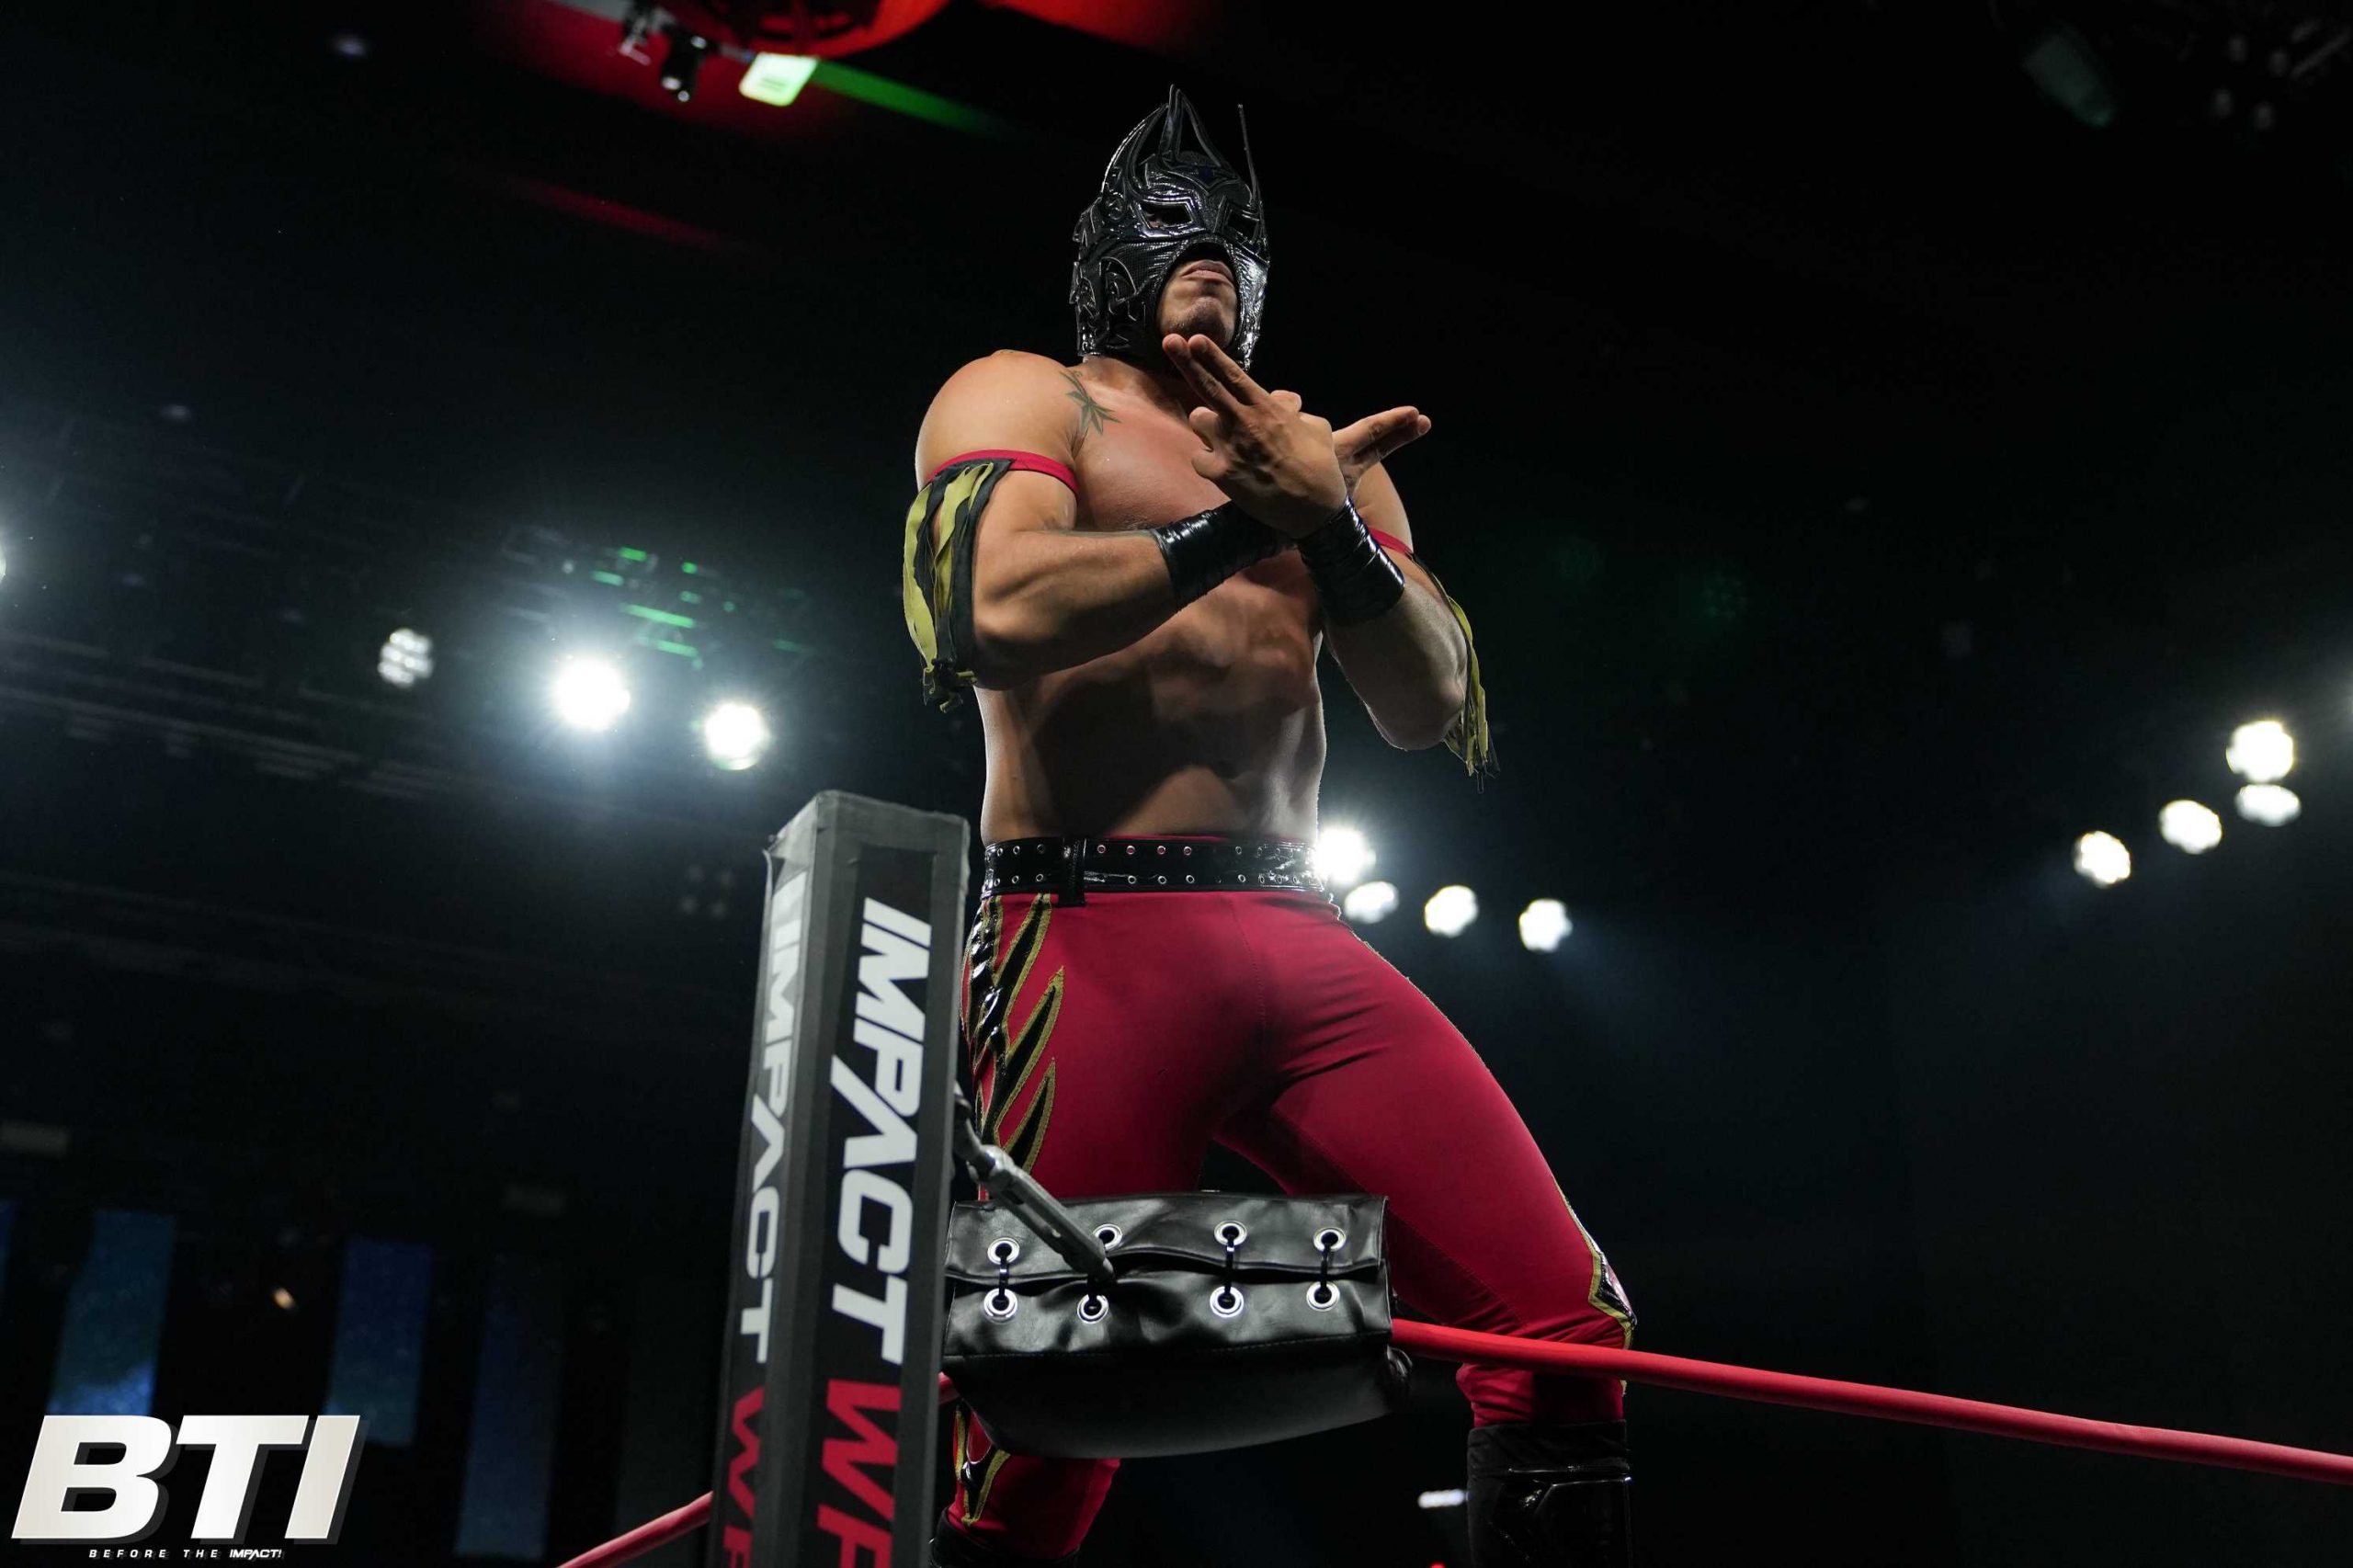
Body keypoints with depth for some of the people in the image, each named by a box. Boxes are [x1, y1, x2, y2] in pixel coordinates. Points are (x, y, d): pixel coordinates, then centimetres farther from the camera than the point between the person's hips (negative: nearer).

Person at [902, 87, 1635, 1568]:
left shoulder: (1319, 451, 23)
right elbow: (1006, 612, -13)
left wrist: (1330, 522, -6)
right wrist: (1246, 518, -6)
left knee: (1568, 1328, -6)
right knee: (1027, 1449, -9)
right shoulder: (1022, 396, 9)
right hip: (1095, 938, -5)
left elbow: (1434, 706, 11)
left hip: (1306, 944, 5)